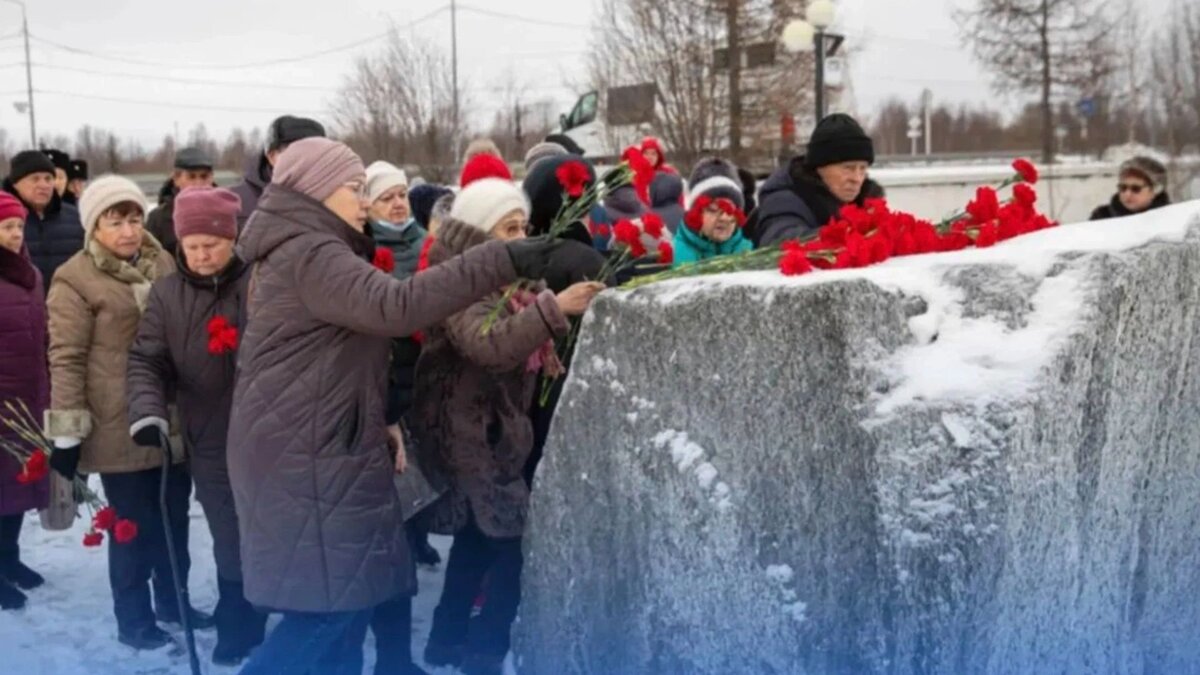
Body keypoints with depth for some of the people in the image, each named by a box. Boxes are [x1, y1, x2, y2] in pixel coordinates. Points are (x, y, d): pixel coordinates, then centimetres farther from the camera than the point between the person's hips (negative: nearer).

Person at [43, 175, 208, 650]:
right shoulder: (76, 280, -9)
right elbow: (66, 359, -12)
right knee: (134, 525, 3)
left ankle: (172, 602, 33)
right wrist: (67, 431, -14)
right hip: (120, 428, -6)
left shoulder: (163, 264, 8)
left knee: (174, 519, 16)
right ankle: (133, 619, 19)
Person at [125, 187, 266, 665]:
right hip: (212, 444, 2)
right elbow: (146, 360, -1)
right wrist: (148, 410, -18)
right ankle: (238, 630, 28)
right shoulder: (167, 294, 2)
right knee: (232, 548, 8)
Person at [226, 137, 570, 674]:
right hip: (308, 459, -11)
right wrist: (500, 263, -35)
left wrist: (375, 427, 14)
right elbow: (391, 305, -32)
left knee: (339, 606, 12)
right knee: (331, 605, -9)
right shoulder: (309, 255, -15)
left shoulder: (297, 254, 20)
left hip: (316, 450, 11)